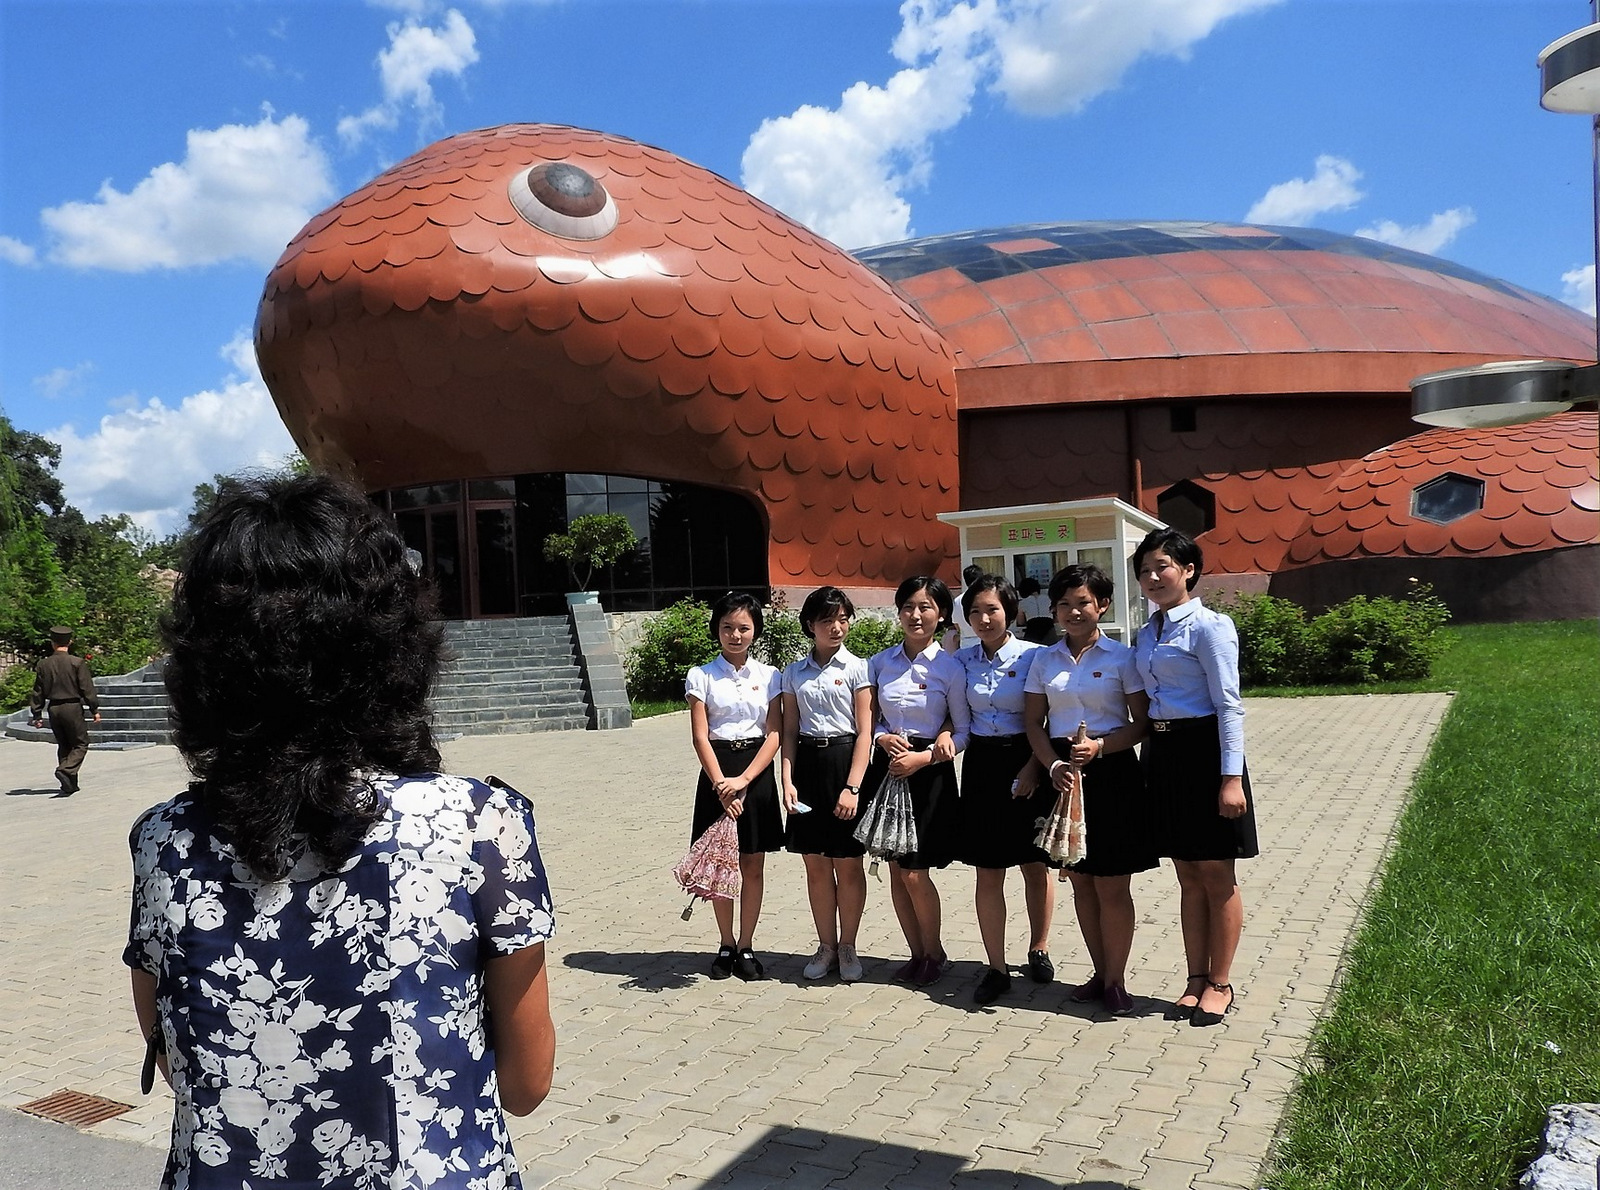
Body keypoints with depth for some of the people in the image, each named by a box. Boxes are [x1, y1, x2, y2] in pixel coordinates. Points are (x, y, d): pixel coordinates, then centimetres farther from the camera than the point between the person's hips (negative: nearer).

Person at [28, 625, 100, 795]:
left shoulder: (43, 665, 4)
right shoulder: (77, 663, -9)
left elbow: (38, 692, 8)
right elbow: (87, 688, -9)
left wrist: (37, 714, 15)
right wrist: (95, 710, -2)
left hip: (53, 709, 5)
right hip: (72, 707, -5)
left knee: (63, 745, 14)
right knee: (81, 744, 6)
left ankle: (70, 785, 15)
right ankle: (65, 770, -19)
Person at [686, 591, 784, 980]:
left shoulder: (769, 676, 3)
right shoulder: (701, 676, -1)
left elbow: (774, 734, -3)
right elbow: (700, 735, -6)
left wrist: (743, 779, -15)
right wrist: (720, 783, -17)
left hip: (757, 771, 1)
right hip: (718, 771, -1)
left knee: (753, 865, 6)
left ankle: (746, 946, 19)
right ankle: (726, 945, 21)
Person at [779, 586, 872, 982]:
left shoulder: (857, 668, -3)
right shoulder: (794, 672, 8)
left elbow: (865, 732, -7)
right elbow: (789, 732, 8)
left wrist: (852, 787, -14)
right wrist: (787, 781, -4)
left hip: (844, 761, -3)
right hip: (807, 764, 3)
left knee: (848, 864, 4)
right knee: (816, 864, 9)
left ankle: (847, 946, 20)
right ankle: (826, 946, 22)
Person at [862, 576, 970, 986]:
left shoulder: (949, 668, -7)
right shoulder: (880, 663, 4)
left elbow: (963, 732, -3)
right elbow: (870, 719, 12)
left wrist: (921, 758, -15)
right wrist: (883, 738, -10)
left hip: (928, 772, -4)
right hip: (886, 767, 4)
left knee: (914, 873, -4)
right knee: (895, 869, 8)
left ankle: (935, 953, 20)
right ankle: (917, 954, 25)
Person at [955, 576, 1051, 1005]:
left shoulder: (1033, 656, -7)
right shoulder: (962, 660, 3)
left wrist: (1034, 767, -15)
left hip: (1027, 762, -2)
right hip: (982, 764, 3)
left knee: (1035, 865, 10)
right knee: (988, 871, 3)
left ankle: (1039, 950, 31)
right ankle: (996, 967, 12)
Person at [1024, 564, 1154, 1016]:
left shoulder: (1121, 657, -3)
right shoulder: (1044, 661, 7)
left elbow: (1141, 722, -5)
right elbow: (1034, 723, 7)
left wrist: (1100, 747, -20)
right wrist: (1052, 765, -10)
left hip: (1110, 773, -4)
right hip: (1062, 773, 4)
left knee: (1112, 886, 1)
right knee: (1080, 882, 11)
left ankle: (1116, 979, 16)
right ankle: (1100, 973, 25)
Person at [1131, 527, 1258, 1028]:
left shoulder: (1210, 626, -10)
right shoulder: (1148, 633, 12)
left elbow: (1229, 705, -14)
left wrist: (1231, 777, -18)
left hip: (1203, 751, -7)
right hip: (1162, 754, 7)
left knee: (1217, 878, 5)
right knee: (1188, 879, 15)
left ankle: (1220, 984, 19)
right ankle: (1196, 979, 25)